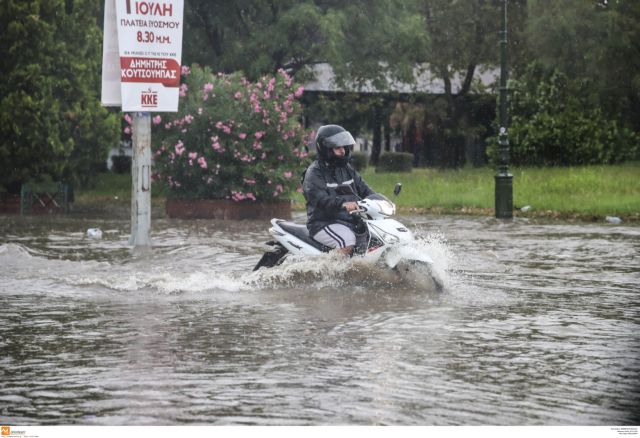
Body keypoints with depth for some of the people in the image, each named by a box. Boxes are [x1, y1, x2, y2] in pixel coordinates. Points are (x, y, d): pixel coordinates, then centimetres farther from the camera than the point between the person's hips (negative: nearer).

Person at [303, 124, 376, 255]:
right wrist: (342, 203, -42)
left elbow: (364, 189, 16)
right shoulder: (314, 172, -8)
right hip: (323, 223, -8)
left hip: (352, 221, 8)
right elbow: (320, 199, -24)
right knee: (347, 240, -35)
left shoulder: (347, 169, 17)